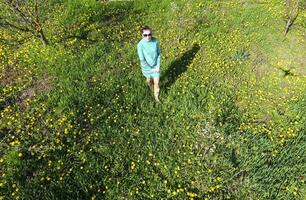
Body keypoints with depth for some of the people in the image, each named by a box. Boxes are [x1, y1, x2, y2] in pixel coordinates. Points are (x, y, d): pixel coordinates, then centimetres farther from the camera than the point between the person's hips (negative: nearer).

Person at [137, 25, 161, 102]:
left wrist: (158, 66, -12)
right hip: (146, 66, -1)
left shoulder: (155, 40, -20)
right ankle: (151, 85, 62)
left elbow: (158, 54, -8)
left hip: (155, 65, 2)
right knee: (149, 79, 26)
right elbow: (142, 60, -22)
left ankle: (156, 96, 37)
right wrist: (150, 69, -16)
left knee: (157, 82, 11)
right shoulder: (140, 44, -28)